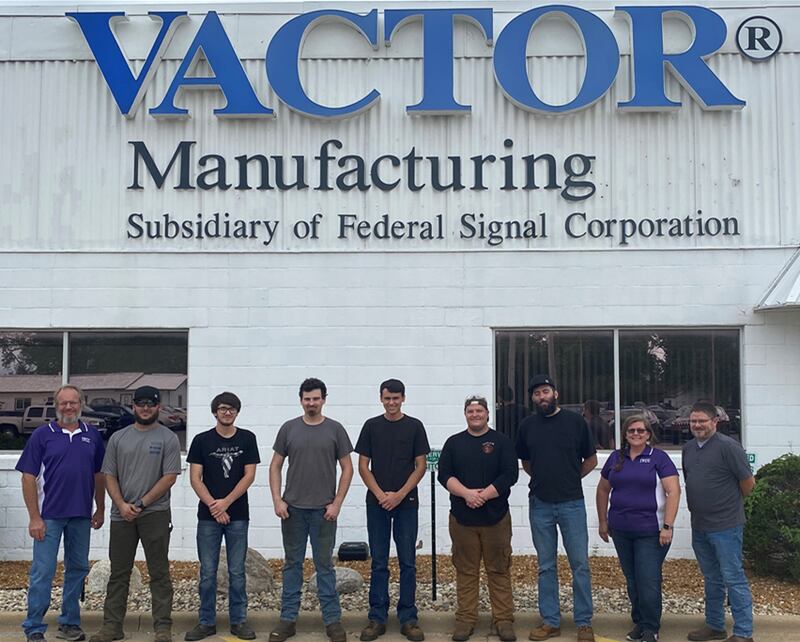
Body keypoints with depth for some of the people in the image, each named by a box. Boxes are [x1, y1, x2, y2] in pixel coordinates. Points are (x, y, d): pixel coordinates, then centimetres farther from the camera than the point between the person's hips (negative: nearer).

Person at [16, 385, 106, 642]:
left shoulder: (92, 435, 6)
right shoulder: (42, 435, -3)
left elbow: (99, 475, 13)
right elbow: (28, 477, -6)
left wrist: (100, 509, 11)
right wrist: (34, 517, -11)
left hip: (81, 515, 4)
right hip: (49, 515, -4)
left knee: (77, 569, 12)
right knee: (42, 572, -1)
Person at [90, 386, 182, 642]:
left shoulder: (168, 438, -1)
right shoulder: (118, 438, 10)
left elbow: (169, 477, -8)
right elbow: (110, 476, 8)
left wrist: (141, 504, -12)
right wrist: (121, 504, -7)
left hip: (155, 514, -4)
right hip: (121, 515, 4)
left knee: (159, 573, 1)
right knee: (118, 573, 11)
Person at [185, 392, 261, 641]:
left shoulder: (247, 439, 3)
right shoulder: (201, 440, 2)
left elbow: (249, 475, -2)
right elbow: (195, 478, -2)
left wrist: (225, 502, -11)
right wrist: (213, 506, -12)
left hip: (238, 515, 0)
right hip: (208, 516, 0)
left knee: (237, 572, 6)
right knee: (207, 572, 5)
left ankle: (239, 621, 15)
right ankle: (207, 622, 15)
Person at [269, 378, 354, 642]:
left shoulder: (335, 429, 0)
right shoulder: (289, 428, 3)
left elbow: (347, 468, 1)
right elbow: (275, 466, 6)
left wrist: (337, 504, -6)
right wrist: (277, 500, -4)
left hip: (323, 511, -1)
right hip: (292, 509, 1)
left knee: (325, 565, 6)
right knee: (292, 564, 10)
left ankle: (332, 620, 14)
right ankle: (288, 619, 18)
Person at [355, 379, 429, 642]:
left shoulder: (414, 426, 2)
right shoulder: (371, 426, 5)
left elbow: (420, 466, 0)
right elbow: (363, 466, 4)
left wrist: (399, 495, -10)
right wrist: (380, 494, -8)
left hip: (406, 503, -1)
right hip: (377, 504, 1)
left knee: (407, 562, 3)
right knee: (379, 563, 6)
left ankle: (408, 618, 11)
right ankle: (377, 618, 13)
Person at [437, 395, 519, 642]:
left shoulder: (502, 442, 4)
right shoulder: (454, 443, 9)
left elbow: (509, 475, -6)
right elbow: (444, 475, 1)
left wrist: (483, 495, -14)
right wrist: (467, 493, -15)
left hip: (496, 517, -1)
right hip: (462, 518, 1)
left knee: (499, 570, 3)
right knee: (465, 571, 6)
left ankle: (503, 620, 10)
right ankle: (466, 620, 13)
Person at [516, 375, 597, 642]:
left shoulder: (575, 421, -2)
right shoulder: (528, 425, 5)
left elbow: (591, 460, 6)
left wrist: (570, 479, 4)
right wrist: (544, 479, 9)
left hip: (572, 504, -2)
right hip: (540, 504, 2)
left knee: (580, 564, 2)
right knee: (546, 566, 9)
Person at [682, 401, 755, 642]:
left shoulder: (728, 446, -14)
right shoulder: (688, 448, 9)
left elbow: (748, 482, -10)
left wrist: (731, 503, 4)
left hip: (725, 526, -7)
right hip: (699, 526, 7)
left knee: (733, 579, -2)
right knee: (711, 579, 18)